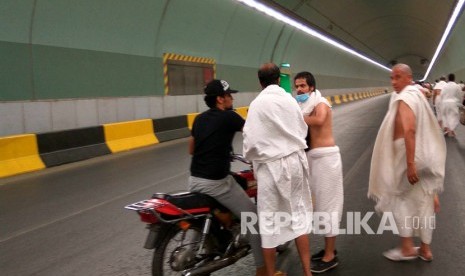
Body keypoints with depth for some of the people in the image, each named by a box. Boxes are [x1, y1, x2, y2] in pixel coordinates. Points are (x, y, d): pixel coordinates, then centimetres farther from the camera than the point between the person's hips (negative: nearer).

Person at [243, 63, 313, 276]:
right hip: (295, 161, 5)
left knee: (269, 221, 7)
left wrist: (250, 156, 5)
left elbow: (251, 139, -14)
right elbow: (302, 129, 8)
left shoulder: (257, 103, -12)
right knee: (299, 214, 15)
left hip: (271, 165, -5)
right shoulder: (290, 99, 1)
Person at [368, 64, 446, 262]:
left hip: (411, 155, -9)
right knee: (424, 200, 11)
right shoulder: (416, 95, 14)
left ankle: (407, 248, 9)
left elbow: (409, 130, -28)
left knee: (399, 197, 5)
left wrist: (410, 164, -31)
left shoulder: (404, 98, -16)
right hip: (426, 154, 9)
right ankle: (425, 249, 20)